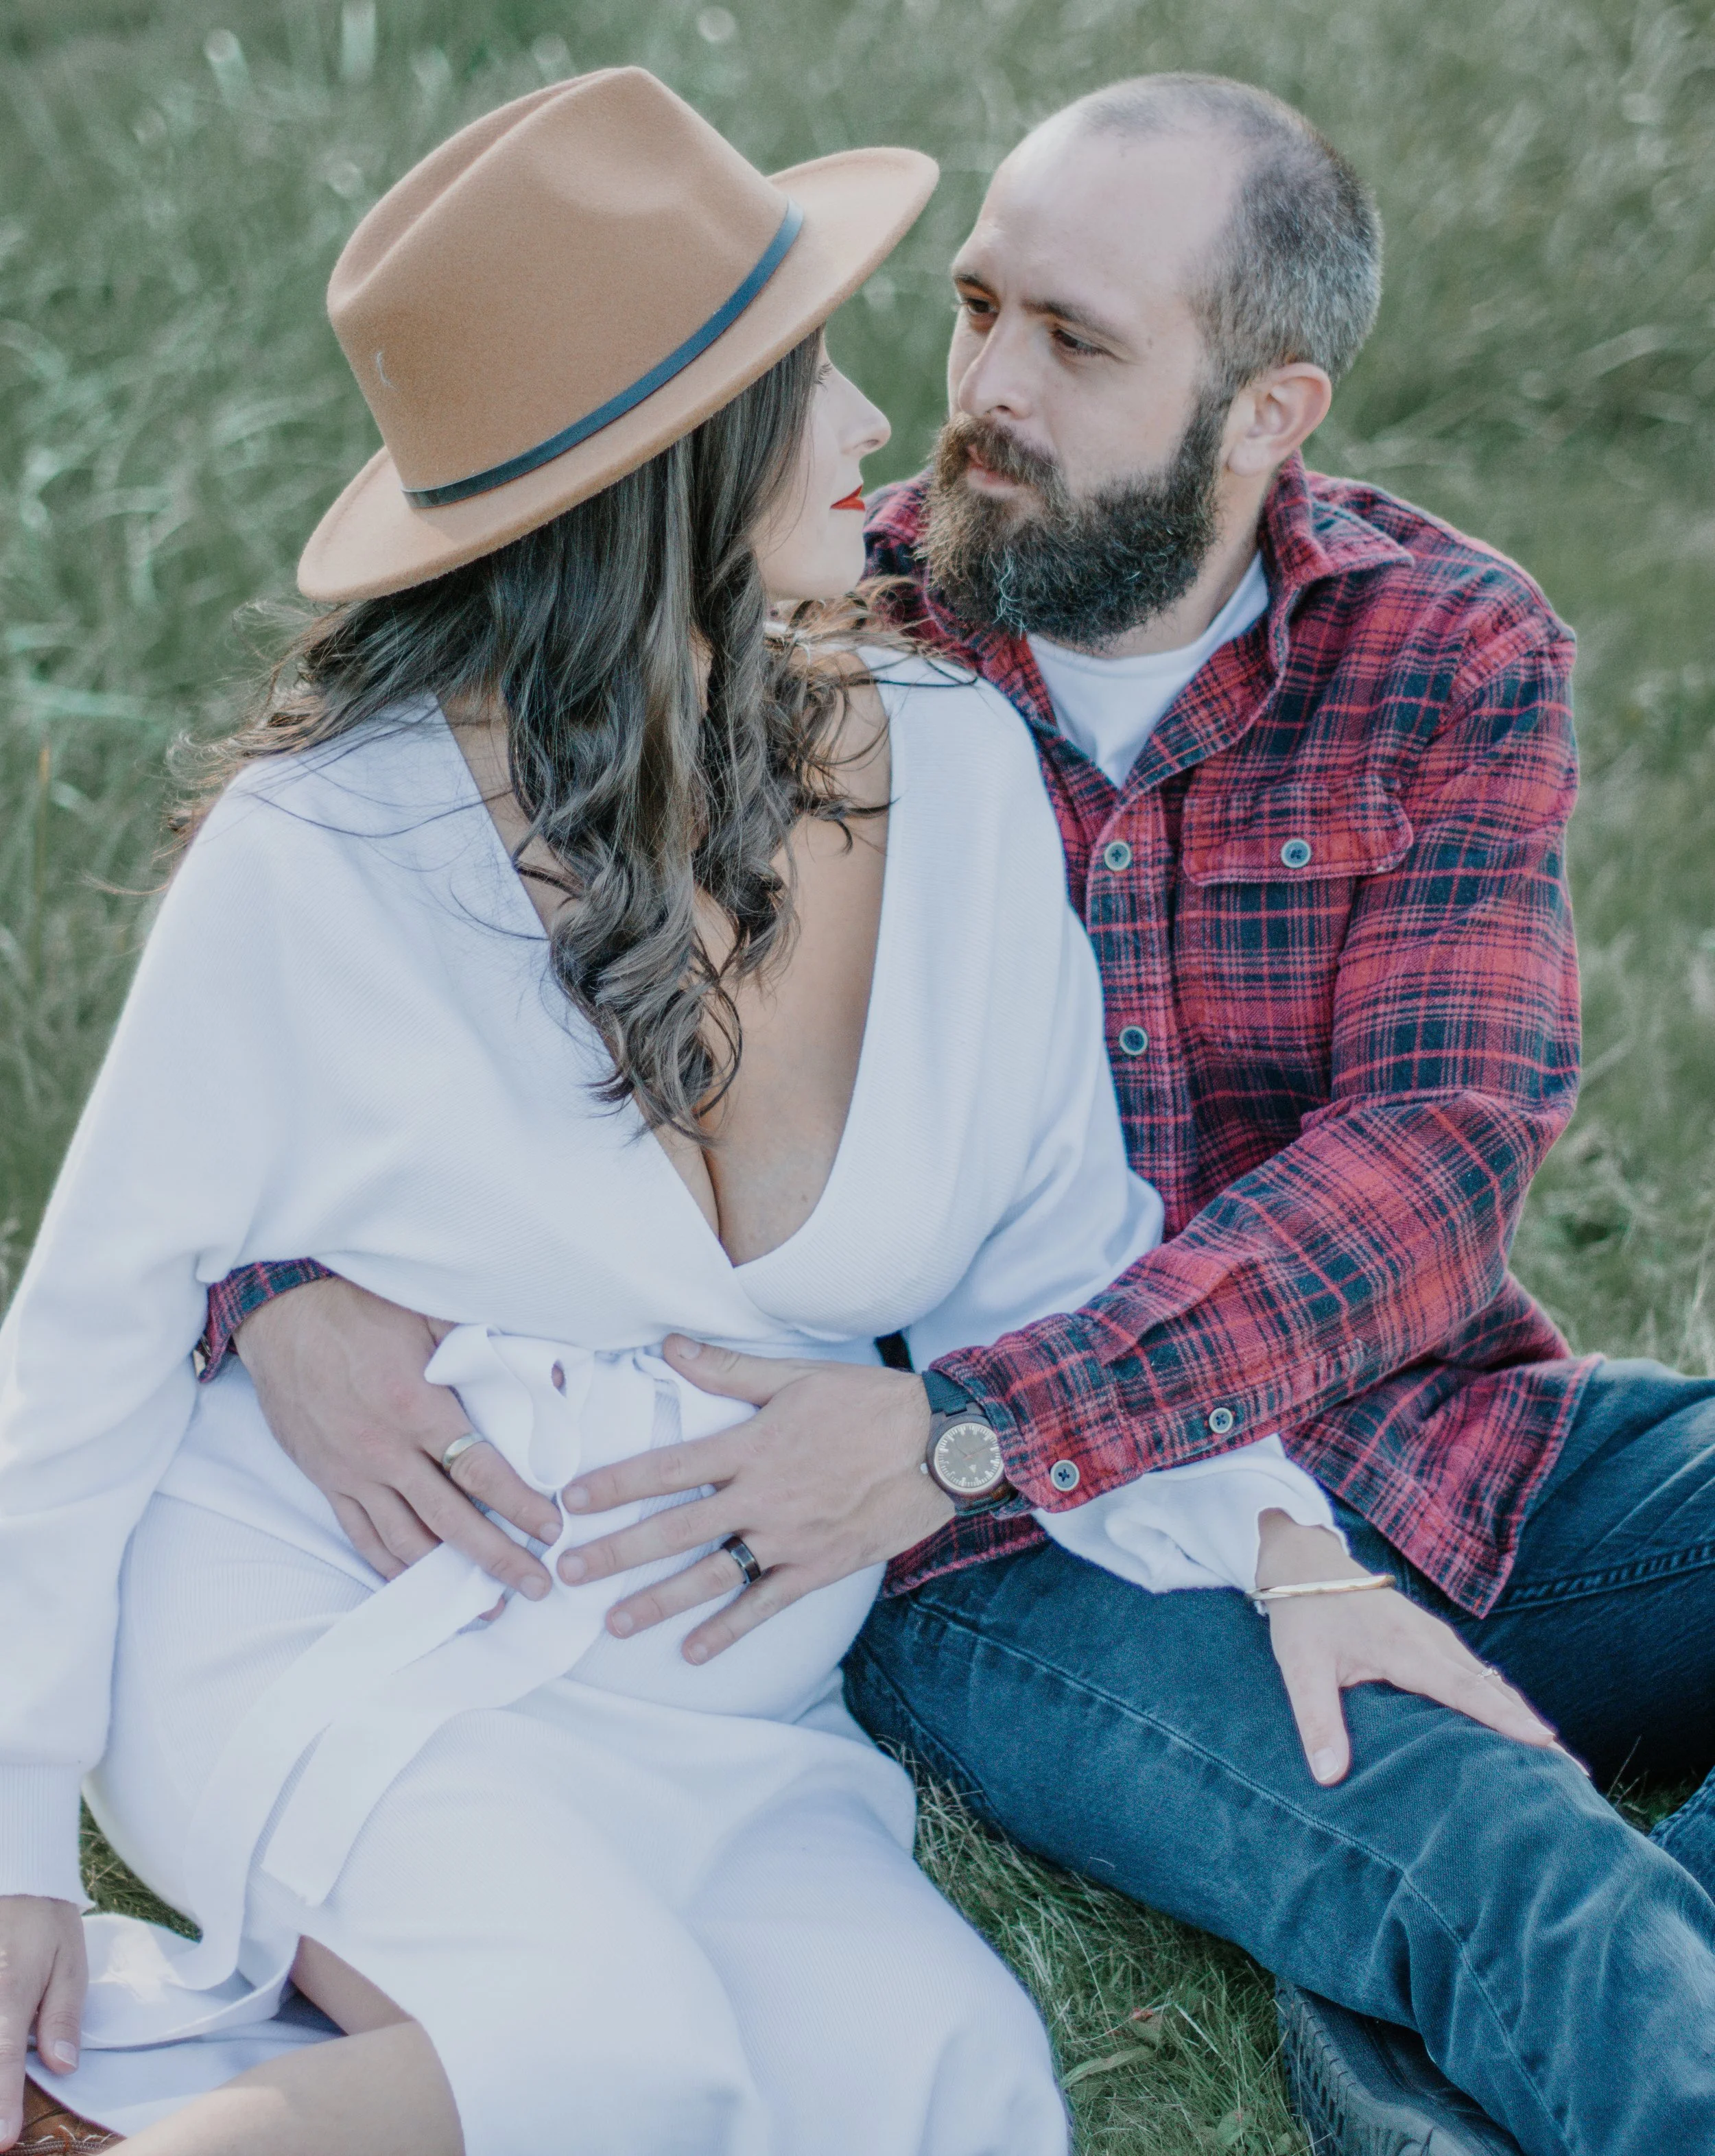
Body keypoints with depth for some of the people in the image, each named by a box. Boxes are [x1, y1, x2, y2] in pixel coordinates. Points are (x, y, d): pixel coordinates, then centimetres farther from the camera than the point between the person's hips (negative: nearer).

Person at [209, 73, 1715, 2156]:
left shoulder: (1451, 652, -2)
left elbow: (1439, 1147, -15)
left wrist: (957, 1429, -28)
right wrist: (284, 1286, -25)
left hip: (1445, 1453, 4)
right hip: (1018, 1569, -3)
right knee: (1502, 1873, -31)